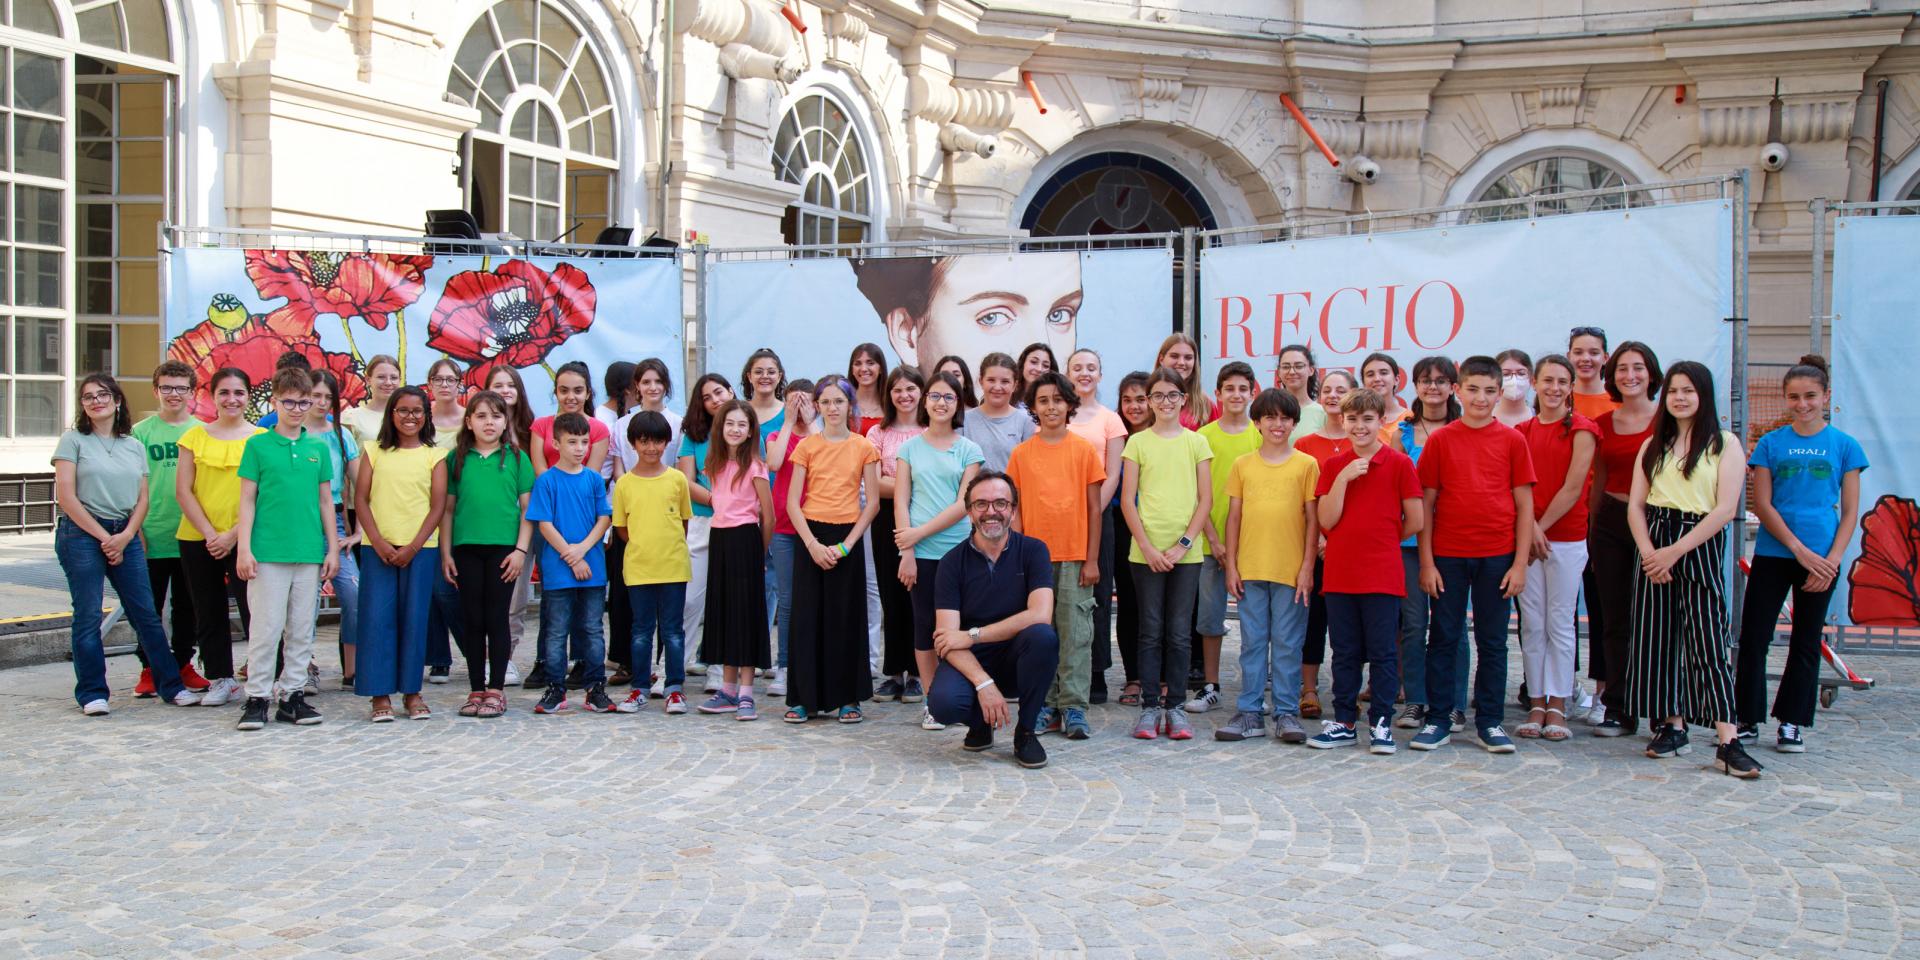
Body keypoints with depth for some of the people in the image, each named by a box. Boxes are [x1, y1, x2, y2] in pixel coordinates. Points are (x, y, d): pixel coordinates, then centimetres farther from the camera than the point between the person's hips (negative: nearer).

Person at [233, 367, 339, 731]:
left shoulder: (318, 448, 9)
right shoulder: (258, 445, 2)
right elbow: (247, 500, 1)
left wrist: (333, 548, 10)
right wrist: (244, 548, -6)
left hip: (309, 552, 3)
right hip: (267, 551, -3)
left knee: (301, 629, 8)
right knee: (266, 628, -2)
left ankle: (294, 694, 16)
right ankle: (257, 697, 6)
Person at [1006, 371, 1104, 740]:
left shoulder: (1084, 450, 1)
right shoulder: (1021, 454, 5)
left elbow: (1094, 508, 2)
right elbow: (1015, 510, 6)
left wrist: (1092, 559, -2)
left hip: (1075, 557, -1)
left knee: (1076, 633, 0)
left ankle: (1073, 707, 5)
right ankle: (1046, 706, 15)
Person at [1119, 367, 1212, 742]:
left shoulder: (1196, 443, 6)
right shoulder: (1137, 442, 4)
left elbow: (1205, 500, 3)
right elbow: (1127, 500, 1)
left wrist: (1182, 544, -7)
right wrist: (1147, 546, -8)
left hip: (1185, 553, 1)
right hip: (1146, 552, 0)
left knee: (1179, 633, 4)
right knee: (1151, 631, 3)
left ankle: (1176, 706, 12)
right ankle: (1149, 707, 9)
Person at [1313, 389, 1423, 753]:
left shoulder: (1399, 463, -2)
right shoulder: (1333, 466, 7)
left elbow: (1415, 522, -1)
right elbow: (1327, 520, -3)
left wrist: (1382, 540, 8)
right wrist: (1343, 478, -11)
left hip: (1382, 576, -3)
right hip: (1339, 573, 3)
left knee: (1382, 652, 2)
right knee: (1345, 653, 11)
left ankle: (1381, 723, 11)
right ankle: (1344, 722, 19)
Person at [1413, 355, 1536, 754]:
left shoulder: (1512, 440, 2)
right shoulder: (1440, 440, 1)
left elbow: (1524, 505, 3)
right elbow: (1426, 504, 2)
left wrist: (1520, 562, -3)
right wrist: (1426, 561, -3)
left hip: (1496, 556, 0)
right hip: (1448, 555, 0)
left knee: (1492, 641, 8)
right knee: (1443, 638, 6)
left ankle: (1490, 721, 18)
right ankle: (1438, 720, 14)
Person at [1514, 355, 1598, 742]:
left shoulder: (1581, 430, -3)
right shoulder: (1523, 431, 10)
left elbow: (1573, 488, -8)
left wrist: (1541, 526, -9)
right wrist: (1529, 529, -9)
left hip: (1566, 539, -4)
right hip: (1526, 537, 4)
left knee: (1560, 623, 1)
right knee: (1531, 624, 5)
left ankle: (1557, 707, 8)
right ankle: (1536, 705, 12)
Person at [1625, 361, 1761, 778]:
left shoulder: (1725, 444, 0)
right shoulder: (1654, 446, 13)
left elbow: (1726, 509, -9)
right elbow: (1635, 505, 6)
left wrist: (1675, 551, -13)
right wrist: (1648, 552, -11)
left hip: (1701, 545, -4)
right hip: (1655, 545, 4)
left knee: (1708, 640, -10)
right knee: (1659, 638, 4)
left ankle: (1727, 743, -11)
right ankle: (1673, 726, 15)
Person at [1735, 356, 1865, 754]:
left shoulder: (1844, 446, 3)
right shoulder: (1771, 443, 3)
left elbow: (1850, 512, 2)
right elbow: (1762, 505, -2)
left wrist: (1832, 560, -9)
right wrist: (1800, 549, -11)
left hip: (1821, 560, 0)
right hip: (1773, 554, 0)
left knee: (1806, 643, 8)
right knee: (1753, 638, -1)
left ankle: (1792, 724, 17)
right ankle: (1747, 720, 10)